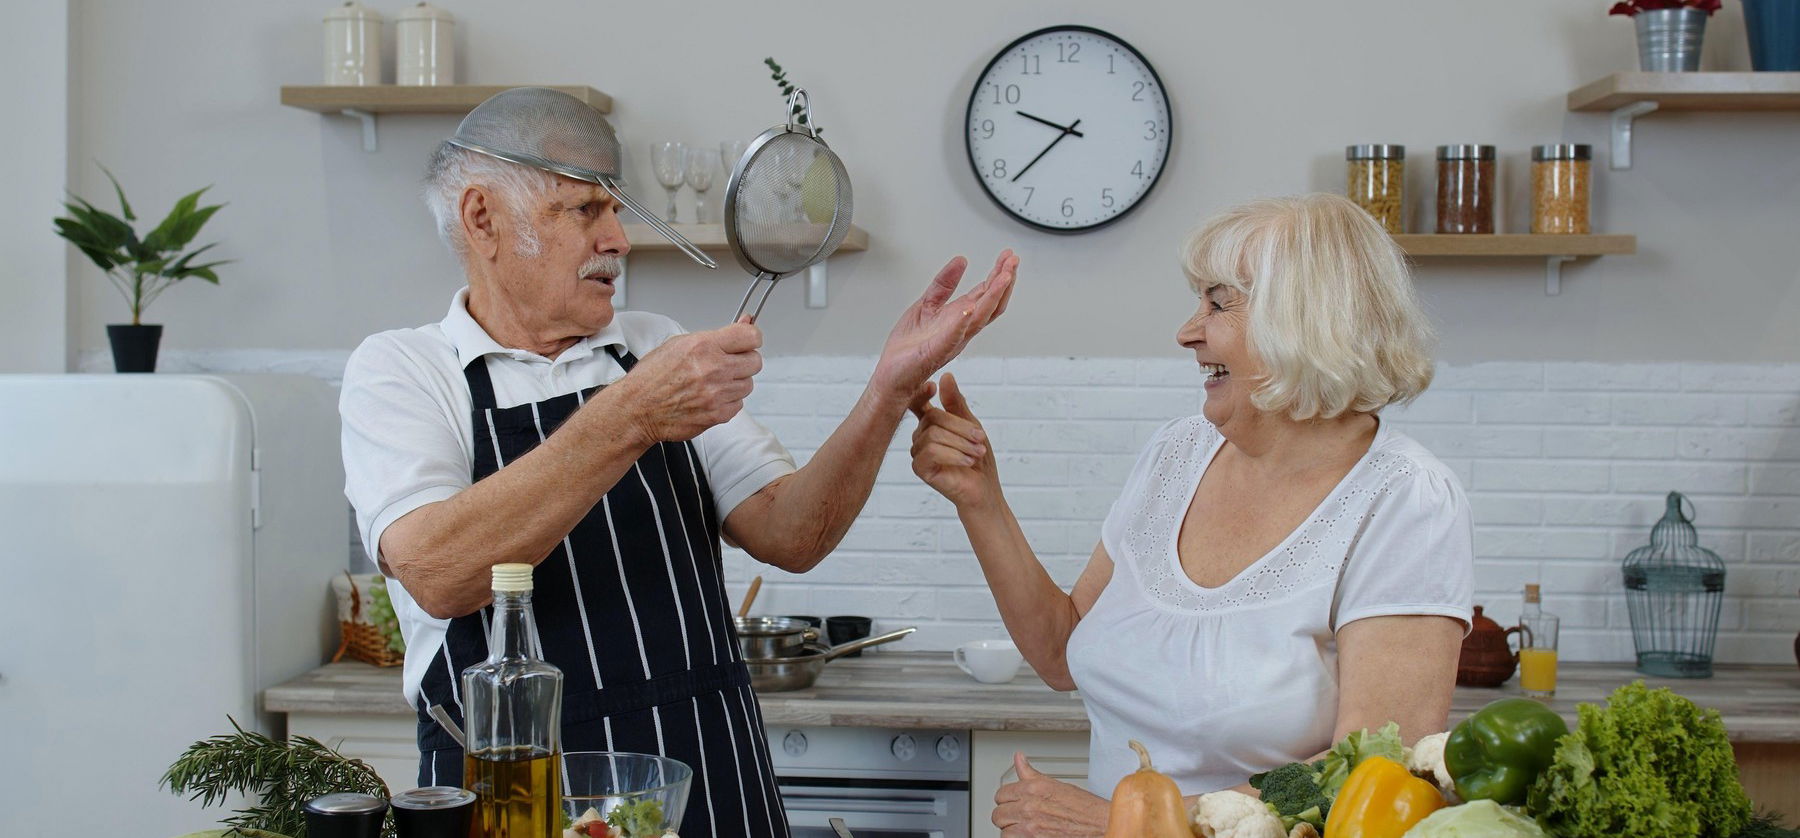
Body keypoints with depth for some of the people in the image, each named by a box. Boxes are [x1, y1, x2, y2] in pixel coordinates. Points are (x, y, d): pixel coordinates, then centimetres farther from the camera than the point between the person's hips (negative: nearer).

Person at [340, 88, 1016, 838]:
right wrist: (629, 419, -28)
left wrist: (890, 389, -14)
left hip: (711, 778, 4)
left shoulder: (657, 349, 9)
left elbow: (788, 534, 0)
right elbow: (437, 572, -22)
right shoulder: (399, 371, -4)